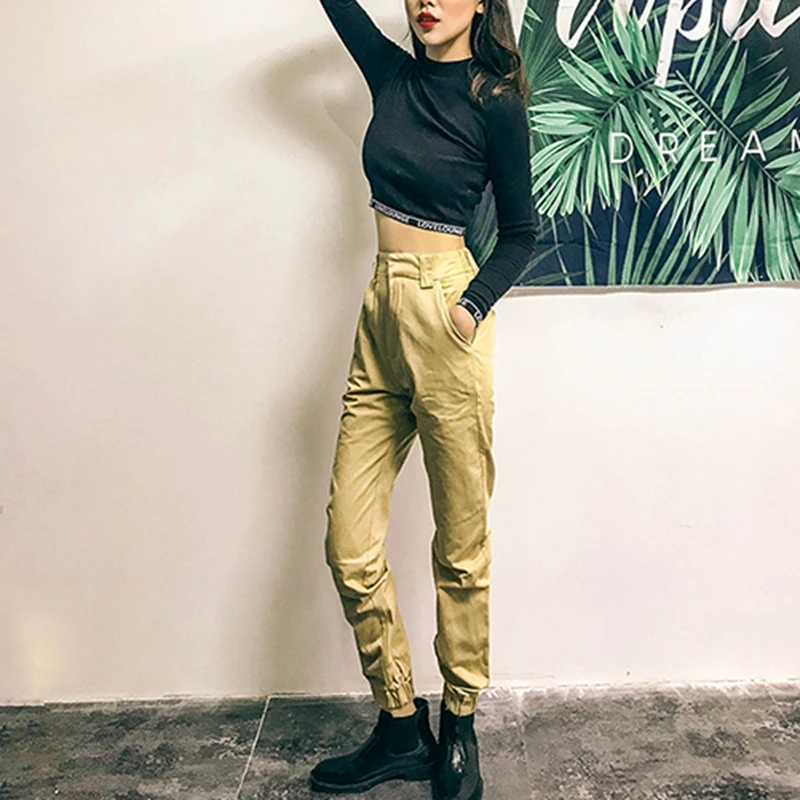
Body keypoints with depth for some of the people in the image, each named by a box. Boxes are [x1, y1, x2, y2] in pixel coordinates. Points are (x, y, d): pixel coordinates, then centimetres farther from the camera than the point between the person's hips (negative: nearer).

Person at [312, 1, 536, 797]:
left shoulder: (496, 101, 0)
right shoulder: (391, 73, 13)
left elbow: (520, 232, 3)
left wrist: (473, 306, -10)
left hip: (445, 321, -5)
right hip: (380, 315, 6)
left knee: (459, 547, 4)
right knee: (349, 546, 4)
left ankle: (458, 727, 26)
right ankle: (400, 727, 23)